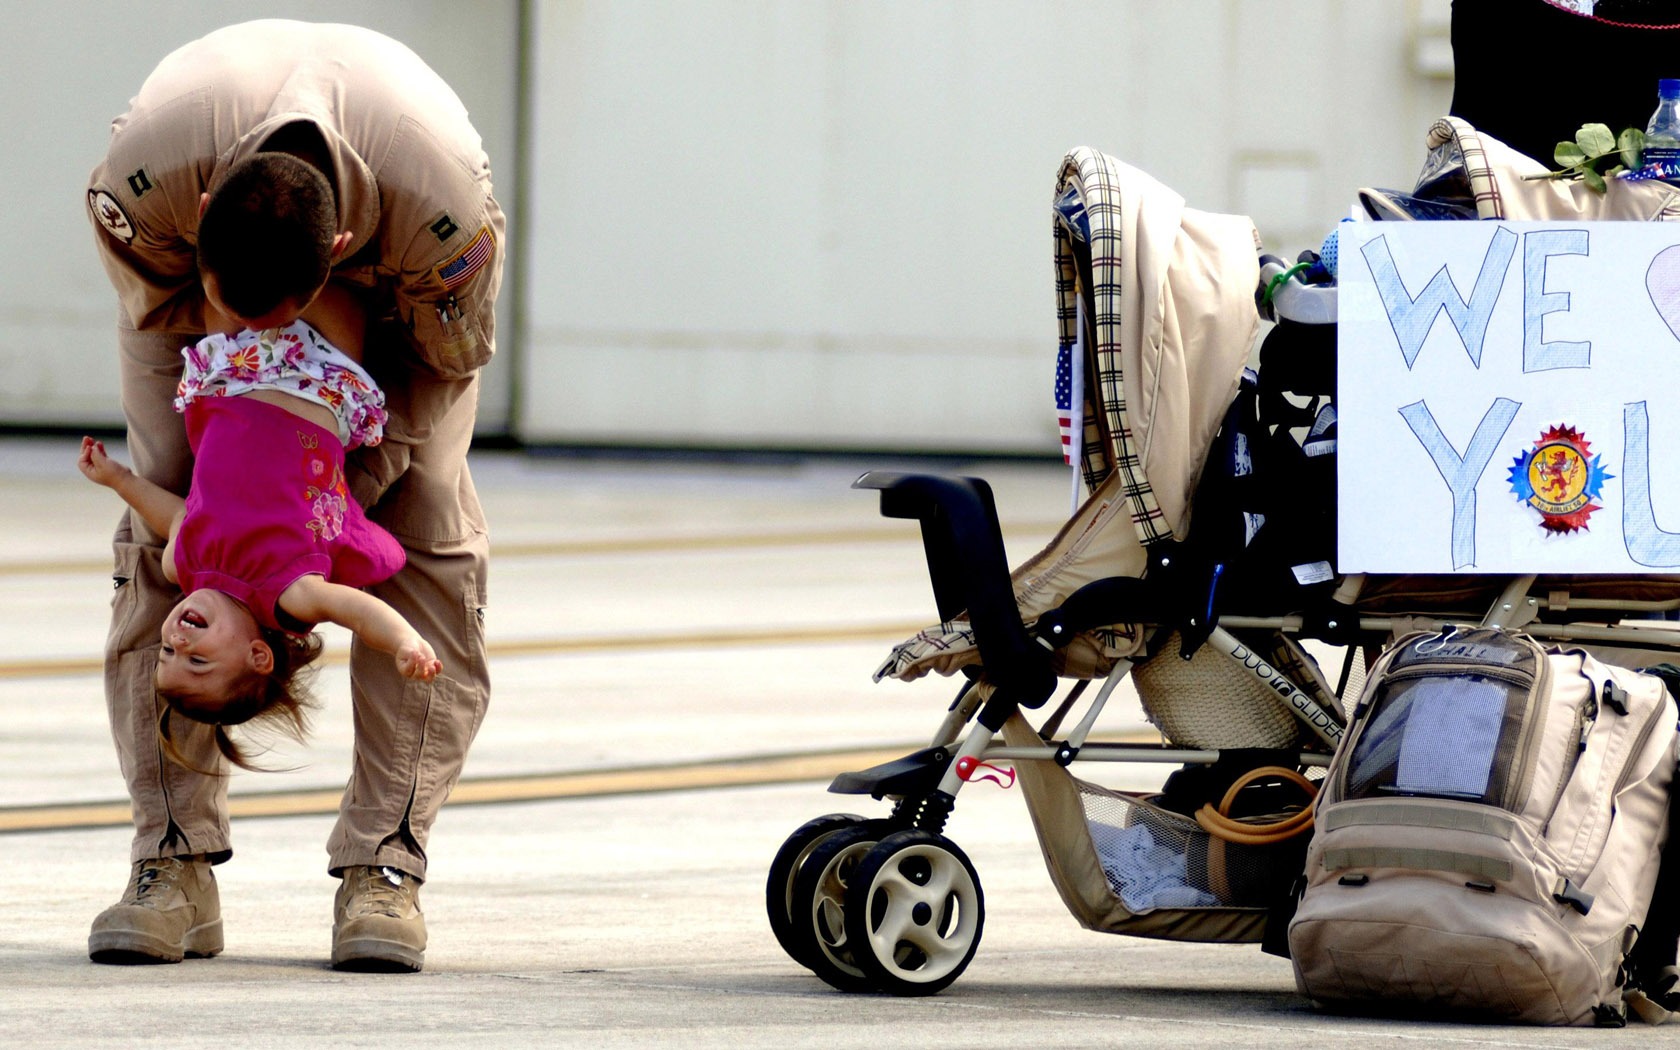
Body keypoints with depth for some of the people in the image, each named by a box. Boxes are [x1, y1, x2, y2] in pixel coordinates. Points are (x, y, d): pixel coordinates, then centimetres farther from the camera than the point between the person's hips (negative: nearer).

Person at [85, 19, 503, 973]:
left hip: (397, 288, -1)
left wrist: (360, 473, -24)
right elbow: (158, 313, -17)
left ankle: (385, 868, -13)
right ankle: (176, 866, -13)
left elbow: (451, 351, -20)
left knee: (429, 539, -15)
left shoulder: (450, 205, -43)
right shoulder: (146, 168, -41)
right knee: (162, 529, -13)